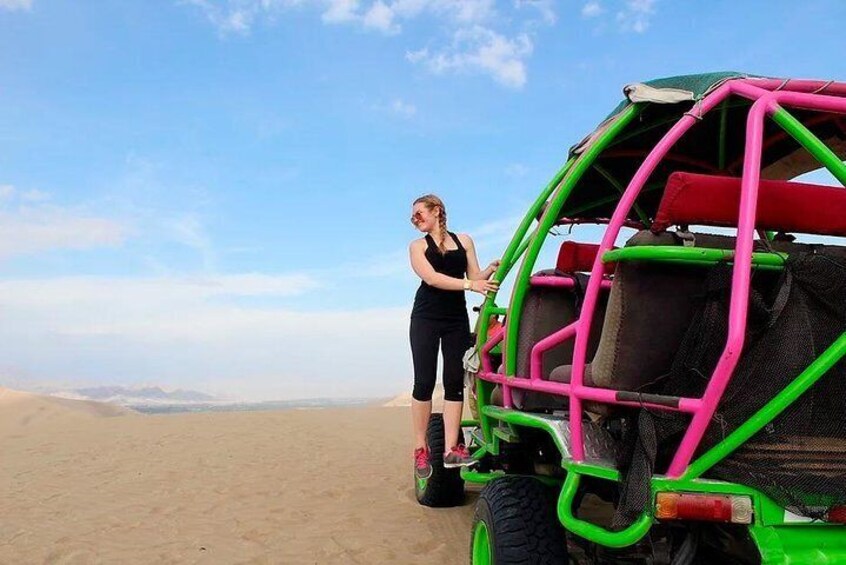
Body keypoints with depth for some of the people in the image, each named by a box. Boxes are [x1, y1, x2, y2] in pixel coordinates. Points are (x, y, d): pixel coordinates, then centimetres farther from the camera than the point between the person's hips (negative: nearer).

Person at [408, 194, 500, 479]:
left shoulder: (464, 241, 13)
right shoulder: (418, 246, 7)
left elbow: (476, 277, 8)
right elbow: (431, 278, -11)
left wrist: (492, 269, -14)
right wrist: (469, 284, -22)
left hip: (457, 319, 2)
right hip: (426, 318, -2)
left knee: (455, 382, -4)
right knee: (424, 382, -6)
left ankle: (451, 449, -6)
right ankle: (420, 449, 0)